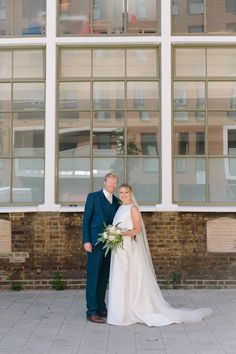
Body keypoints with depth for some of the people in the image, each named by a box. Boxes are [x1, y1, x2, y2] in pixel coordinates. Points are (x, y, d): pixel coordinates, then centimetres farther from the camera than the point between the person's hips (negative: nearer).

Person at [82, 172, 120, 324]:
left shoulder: (117, 201, 14)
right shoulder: (93, 197, 0)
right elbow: (86, 220, -4)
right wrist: (86, 241, -11)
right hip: (95, 243, -5)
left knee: (104, 277, 10)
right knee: (93, 277, -4)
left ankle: (101, 308, 18)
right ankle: (92, 311, -2)